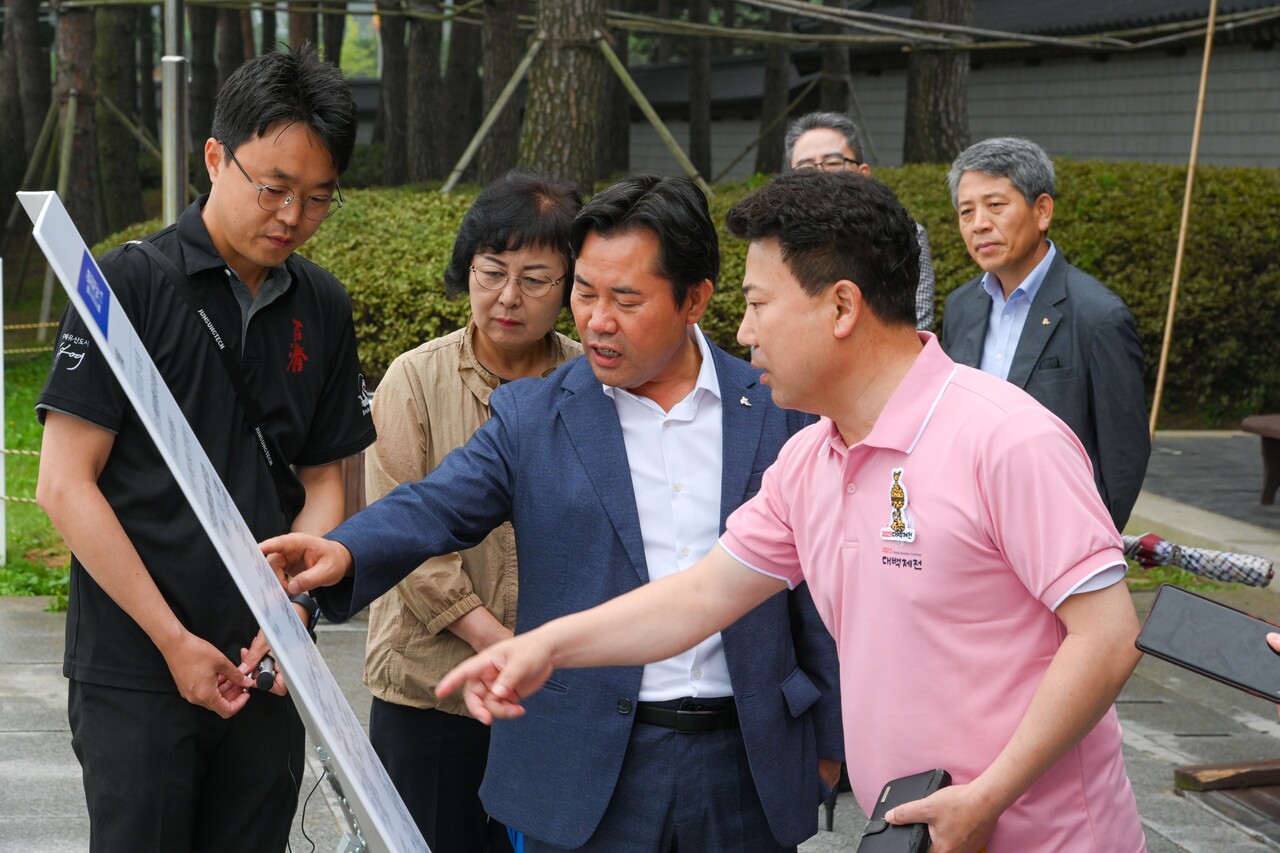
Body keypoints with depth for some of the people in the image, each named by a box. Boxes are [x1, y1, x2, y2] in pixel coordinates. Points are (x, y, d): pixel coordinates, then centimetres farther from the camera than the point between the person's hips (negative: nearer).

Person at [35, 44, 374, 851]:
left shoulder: (323, 307, 7)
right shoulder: (128, 285, -8)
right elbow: (66, 486, -10)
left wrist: (292, 613, -5)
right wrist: (175, 642, -11)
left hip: (263, 669, 4)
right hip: (133, 673, -4)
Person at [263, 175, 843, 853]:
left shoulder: (778, 413, 2)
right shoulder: (532, 415, 1)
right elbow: (435, 507, -11)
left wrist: (829, 740, 8)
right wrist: (343, 553, -32)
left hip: (748, 772, 1)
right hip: (588, 776, 0)